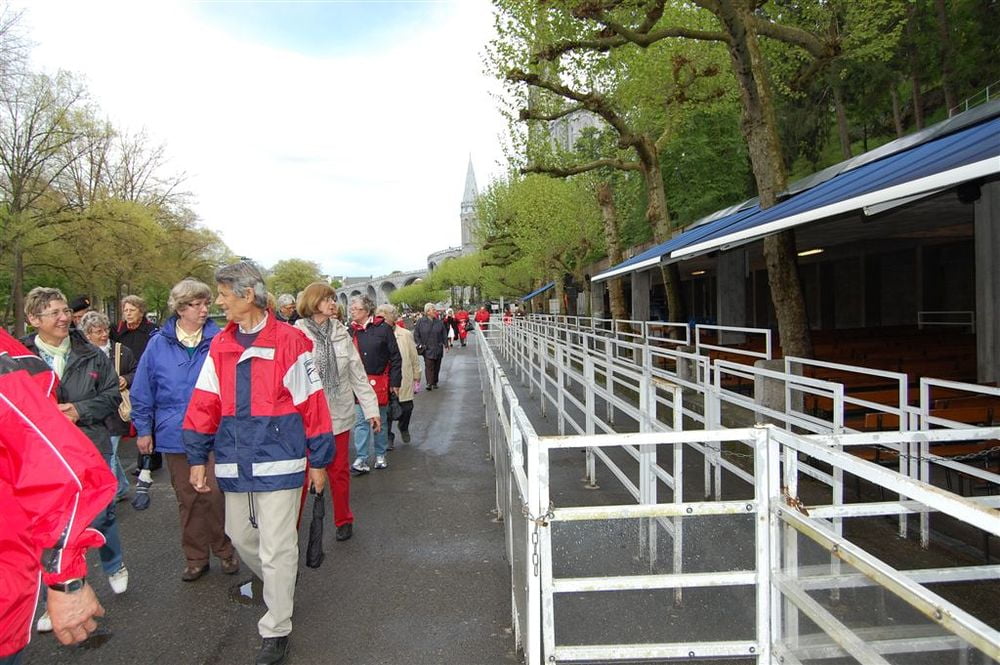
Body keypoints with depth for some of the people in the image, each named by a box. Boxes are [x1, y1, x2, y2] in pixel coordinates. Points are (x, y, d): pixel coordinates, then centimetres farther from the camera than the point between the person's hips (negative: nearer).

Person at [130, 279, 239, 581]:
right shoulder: (159, 344, -1)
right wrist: (143, 429, 6)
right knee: (188, 499, 13)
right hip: (175, 436, 2)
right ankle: (195, 558, 29)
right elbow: (142, 391, 6)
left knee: (214, 494, -5)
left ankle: (224, 549, 19)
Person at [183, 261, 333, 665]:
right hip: (235, 465, 6)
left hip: (278, 464, -6)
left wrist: (318, 460, -3)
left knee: (277, 549, 1)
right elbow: (204, 405, 9)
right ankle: (278, 587, 48)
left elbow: (312, 404, -7)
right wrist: (198, 458, 7)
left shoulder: (290, 342, -10)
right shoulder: (219, 346, 6)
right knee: (240, 536, 19)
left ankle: (276, 632, 19)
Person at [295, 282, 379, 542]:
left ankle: (343, 520, 33)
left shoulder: (341, 333, 4)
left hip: (339, 414, 4)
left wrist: (371, 408, 6)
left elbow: (357, 373, 7)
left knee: (339, 471, 15)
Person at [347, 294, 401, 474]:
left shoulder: (383, 328, -7)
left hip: (379, 383, -2)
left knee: (379, 420, 11)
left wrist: (395, 381, -7)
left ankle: (380, 455, 26)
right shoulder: (351, 331, 4)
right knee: (360, 422, 1)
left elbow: (395, 357, -5)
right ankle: (361, 460, 5)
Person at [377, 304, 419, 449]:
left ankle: (403, 428, 41)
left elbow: (414, 356, 6)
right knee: (386, 409, 4)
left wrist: (416, 373, 11)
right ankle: (388, 437, 21)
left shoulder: (406, 335, -3)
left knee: (406, 407, 11)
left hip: (404, 380, 1)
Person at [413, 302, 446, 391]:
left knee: (437, 366, 9)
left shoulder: (439, 322, 6)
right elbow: (416, 334, 4)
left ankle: (435, 382, 21)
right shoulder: (421, 322, -1)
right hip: (427, 349, -3)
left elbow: (444, 334, 11)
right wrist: (419, 344, -4)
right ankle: (429, 383, -11)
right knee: (429, 366, -10)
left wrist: (445, 344, 5)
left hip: (438, 349, 3)